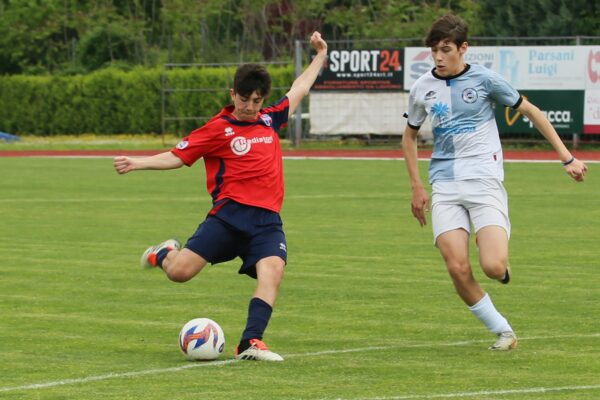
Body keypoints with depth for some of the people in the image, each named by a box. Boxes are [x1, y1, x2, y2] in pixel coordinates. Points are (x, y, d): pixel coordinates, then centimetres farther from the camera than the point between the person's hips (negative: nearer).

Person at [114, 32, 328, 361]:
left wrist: (320, 56, 41)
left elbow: (297, 91, 34)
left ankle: (251, 343, -26)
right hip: (229, 213, -3)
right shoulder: (218, 128, 3)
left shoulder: (269, 120, 17)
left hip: (267, 219, 3)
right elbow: (177, 156, 4)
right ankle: (165, 254, 25)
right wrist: (136, 163, -8)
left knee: (273, 270, -25)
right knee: (179, 272, -12)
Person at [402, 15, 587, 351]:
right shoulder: (423, 89, 6)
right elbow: (410, 136, 23)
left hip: (484, 181, -3)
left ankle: (503, 266, 19)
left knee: (493, 267, -20)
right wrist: (417, 188, 16)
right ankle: (503, 331, 5)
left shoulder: (484, 79, -3)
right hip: (445, 187, 3)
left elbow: (530, 111, 7)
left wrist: (567, 158, 6)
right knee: (457, 268, -13)